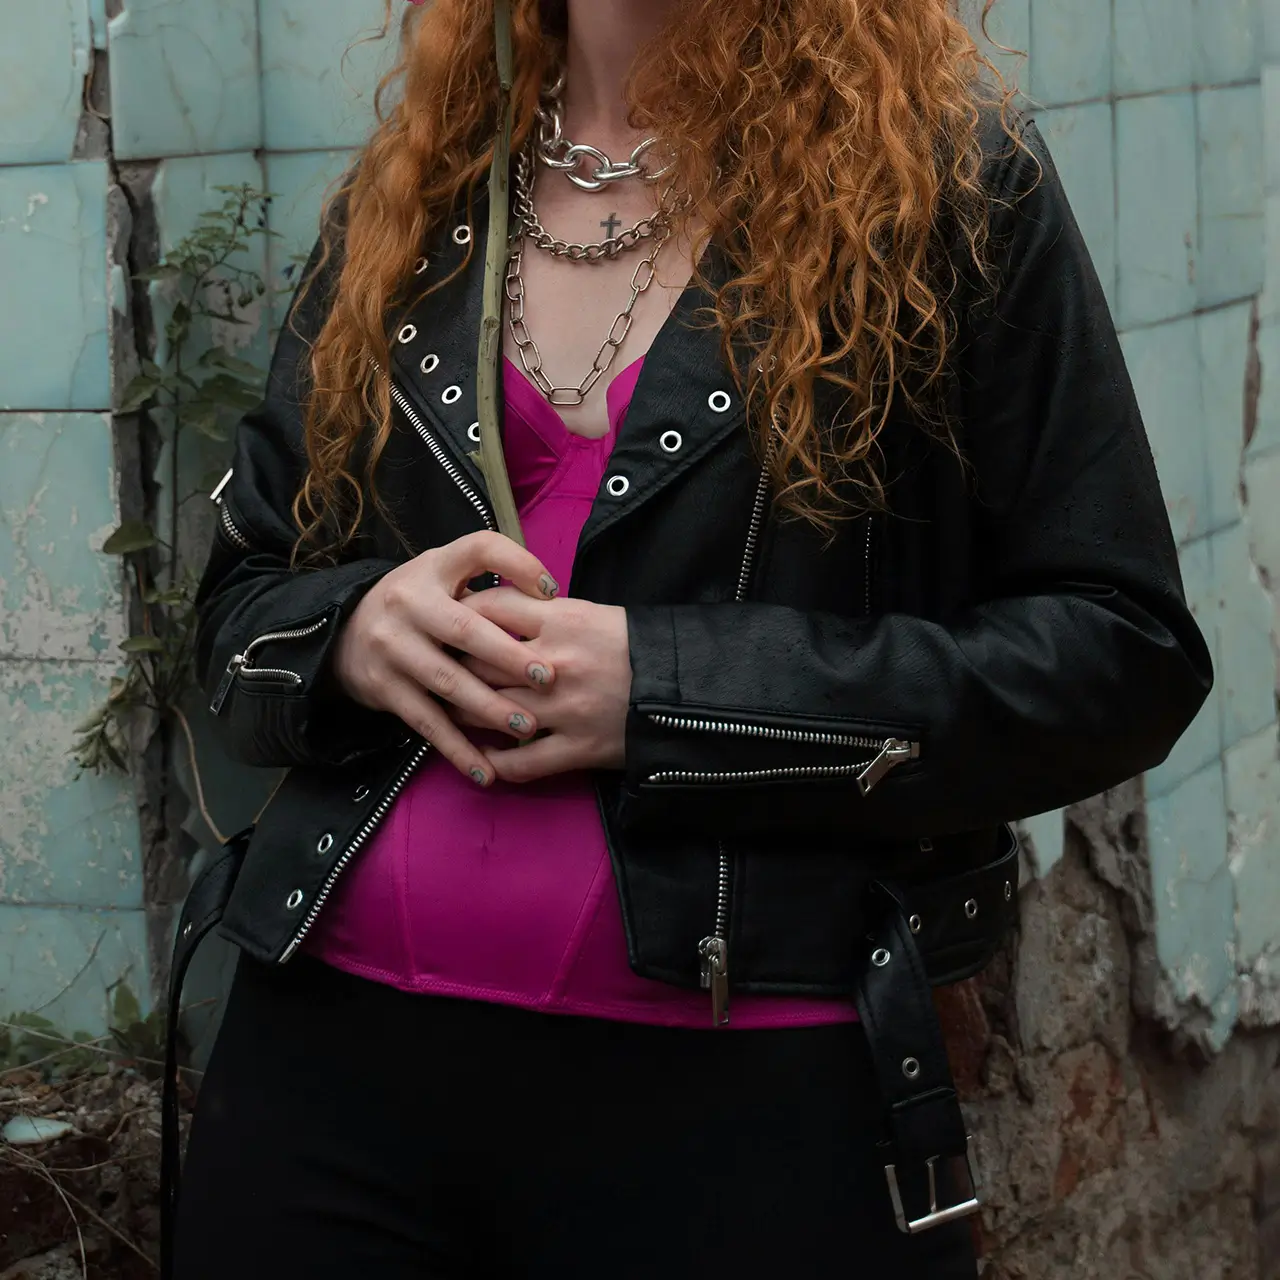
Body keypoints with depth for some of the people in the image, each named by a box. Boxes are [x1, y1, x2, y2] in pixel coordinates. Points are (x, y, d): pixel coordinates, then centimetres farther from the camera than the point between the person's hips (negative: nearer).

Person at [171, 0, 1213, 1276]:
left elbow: (1123, 656, -6)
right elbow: (240, 598, 18)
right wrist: (355, 629, -7)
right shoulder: (401, 199, 11)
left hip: (750, 1105, -4)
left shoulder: (951, 176, -2)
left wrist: (665, 692, -16)